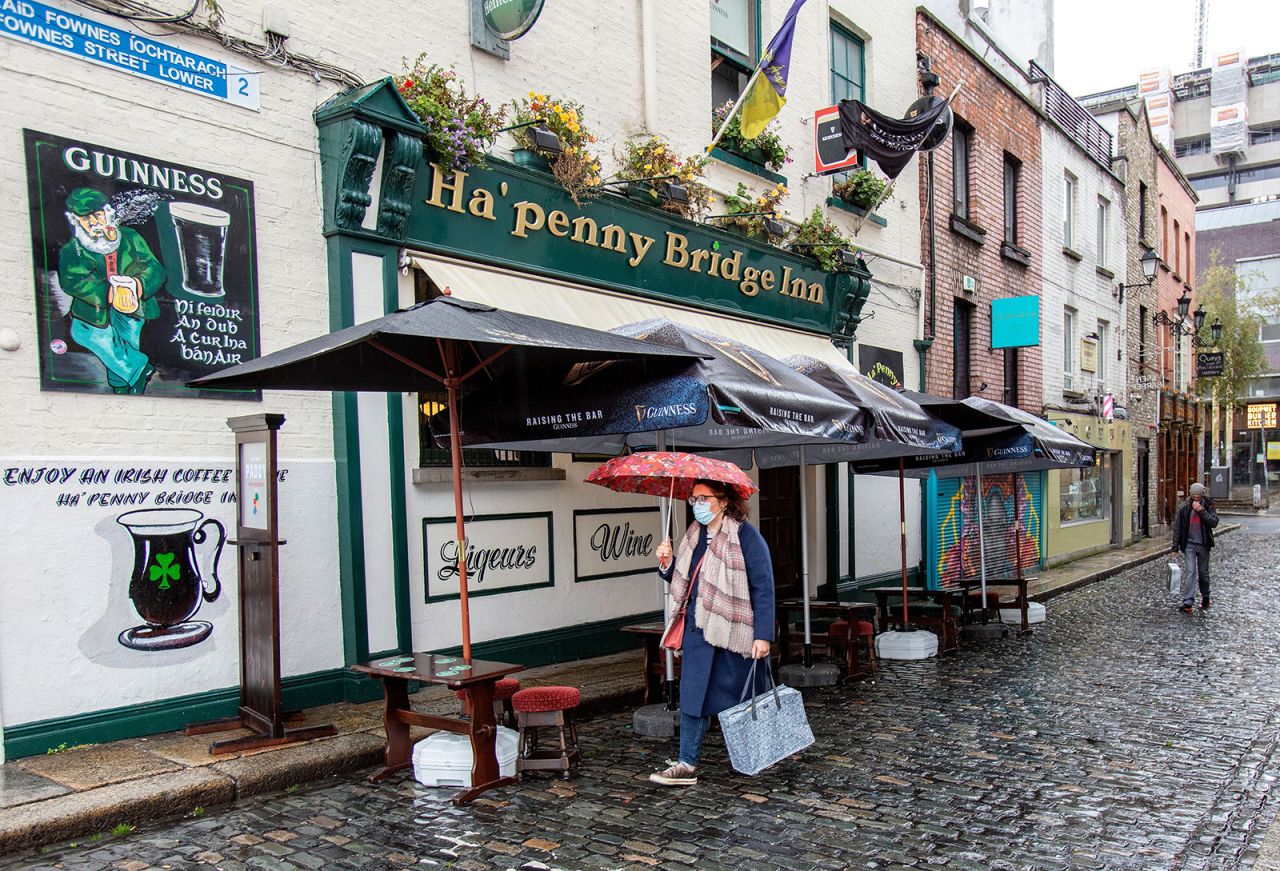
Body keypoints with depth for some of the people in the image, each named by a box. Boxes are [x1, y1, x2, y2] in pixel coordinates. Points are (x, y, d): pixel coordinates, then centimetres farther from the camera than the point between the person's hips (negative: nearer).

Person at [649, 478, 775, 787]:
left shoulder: (745, 536, -12)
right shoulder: (694, 535, 9)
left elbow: (763, 588, -15)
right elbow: (683, 581, 17)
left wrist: (763, 635, -19)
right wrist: (667, 563, -4)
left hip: (735, 631, -5)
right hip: (699, 627, 6)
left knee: (743, 698, 10)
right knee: (692, 694, 0)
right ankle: (687, 764, 7)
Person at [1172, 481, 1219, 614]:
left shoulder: (1209, 506, -2)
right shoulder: (1184, 508, -3)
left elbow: (1214, 522, -15)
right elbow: (1177, 527, 0)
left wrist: (1201, 511, -23)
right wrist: (1175, 547, -3)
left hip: (1204, 545, 1)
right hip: (1189, 544, -1)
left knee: (1203, 573, 13)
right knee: (1189, 572, -9)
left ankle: (1205, 598, 32)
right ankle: (1187, 602, -13)